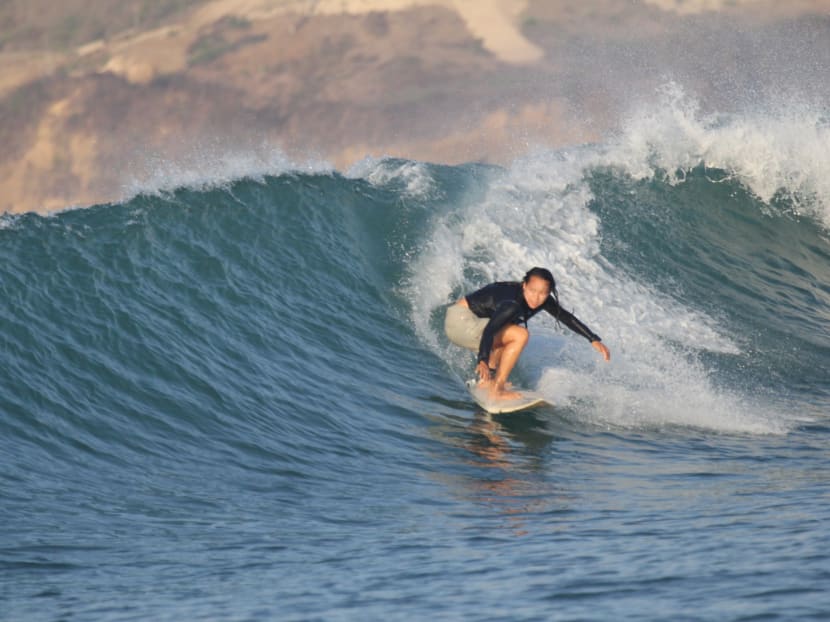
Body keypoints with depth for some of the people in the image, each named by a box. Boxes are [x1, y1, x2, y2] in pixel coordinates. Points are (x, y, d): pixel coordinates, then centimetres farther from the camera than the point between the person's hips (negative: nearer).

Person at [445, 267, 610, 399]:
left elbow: (566, 317, 7)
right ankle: (497, 389, -15)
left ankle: (487, 379, 18)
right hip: (460, 321, -9)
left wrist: (594, 340, 4)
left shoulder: (544, 301, -3)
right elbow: (489, 331, -40)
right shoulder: (513, 304, -29)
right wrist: (483, 361, -54)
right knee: (520, 335, -19)